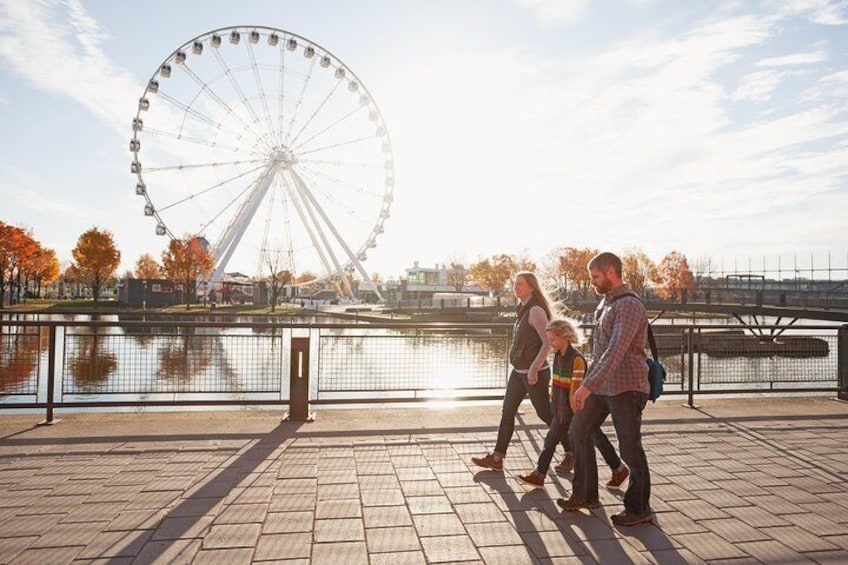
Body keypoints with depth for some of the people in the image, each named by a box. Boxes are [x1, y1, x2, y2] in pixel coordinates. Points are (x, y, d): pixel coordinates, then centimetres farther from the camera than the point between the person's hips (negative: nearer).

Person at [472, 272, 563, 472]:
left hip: (534, 373, -9)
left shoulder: (536, 311, -17)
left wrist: (534, 368, -25)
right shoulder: (524, 310, 11)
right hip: (519, 371, 9)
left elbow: (547, 342, -22)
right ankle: (497, 458, 13)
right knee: (507, 412, 8)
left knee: (545, 414, 4)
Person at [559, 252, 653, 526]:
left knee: (630, 449, 2)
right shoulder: (606, 303, 11)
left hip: (626, 388, -9)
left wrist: (588, 385, -36)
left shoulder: (629, 306, -19)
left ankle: (639, 510, 19)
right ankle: (585, 495, 24)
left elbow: (616, 351, -30)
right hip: (603, 386, 9)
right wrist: (590, 383, 22)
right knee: (579, 432, 12)